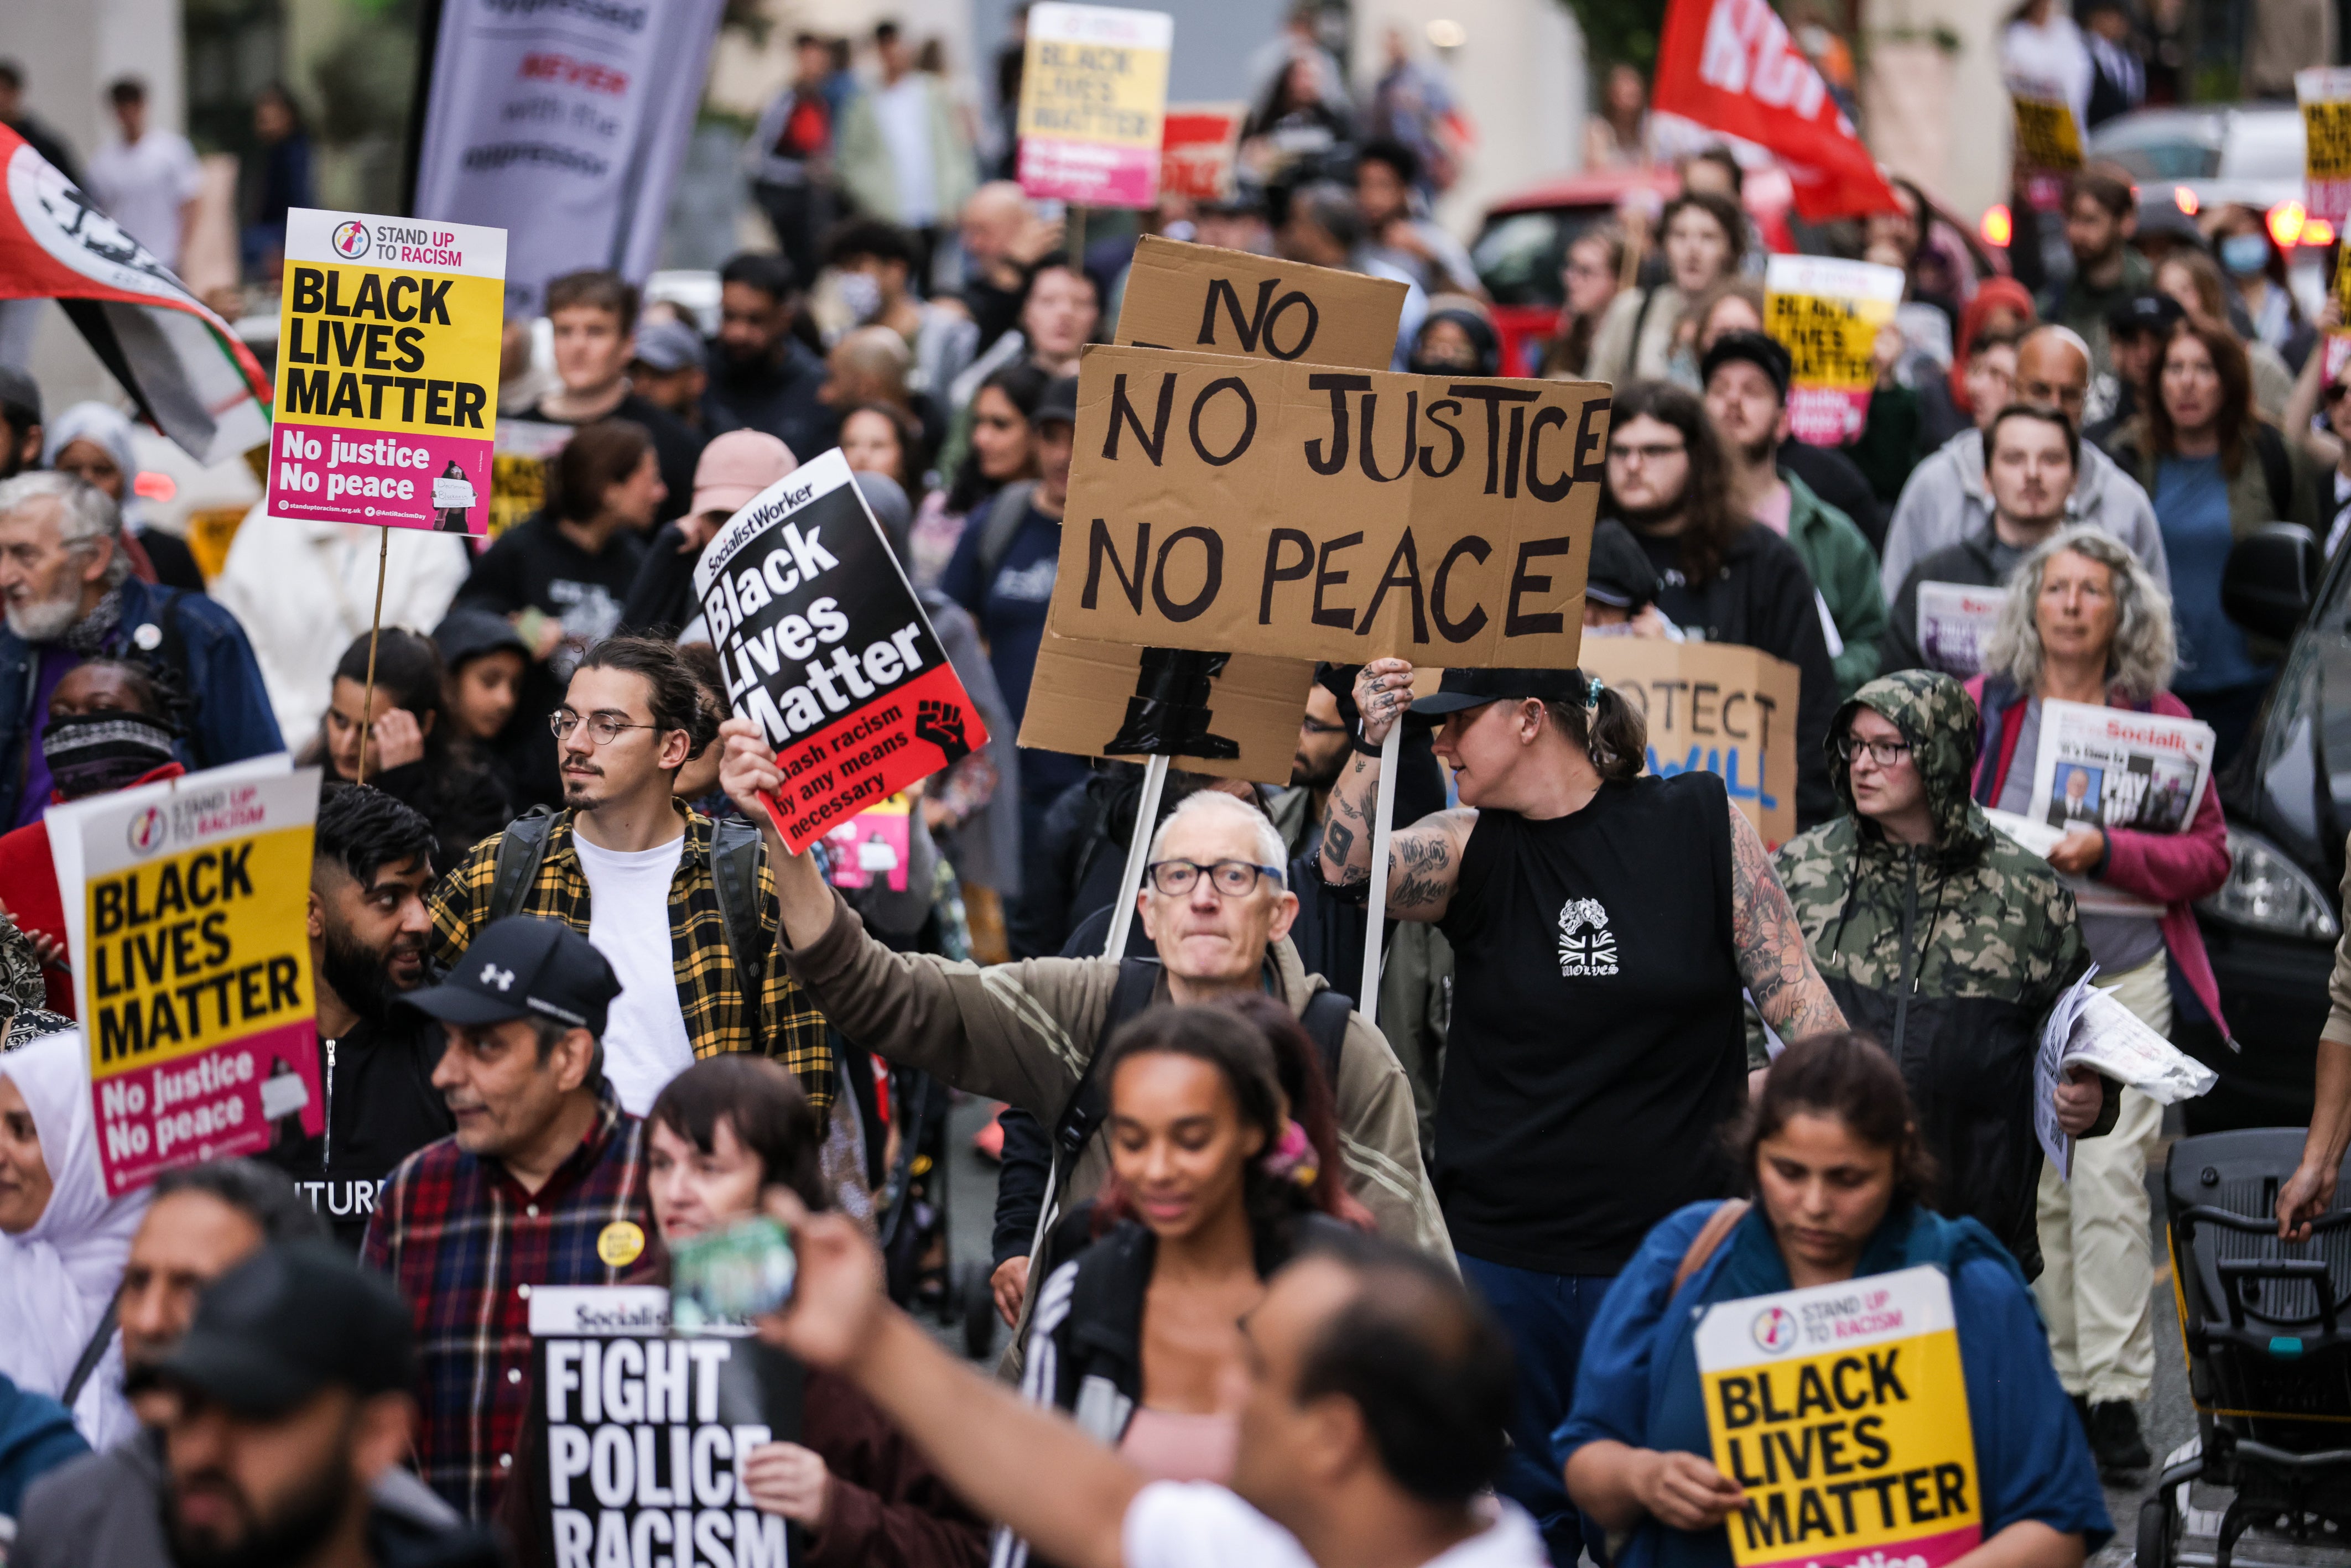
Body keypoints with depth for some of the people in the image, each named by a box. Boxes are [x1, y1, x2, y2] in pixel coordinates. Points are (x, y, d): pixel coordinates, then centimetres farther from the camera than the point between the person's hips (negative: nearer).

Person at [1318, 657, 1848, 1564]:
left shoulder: (1703, 824, -1)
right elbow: (1348, 868, -13)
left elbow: (1798, 1002, 0)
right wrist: (1371, 746, -26)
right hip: (1497, 1254, 2)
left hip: (1668, 1252, -2)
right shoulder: (1470, 848, 4)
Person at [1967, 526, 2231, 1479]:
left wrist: (2109, 852, -13)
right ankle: (2059, 1381, 12)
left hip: (2125, 980, -2)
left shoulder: (2161, 719, 4)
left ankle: (2115, 1393, -7)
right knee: (2034, 1188, 3)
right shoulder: (1982, 709, 6)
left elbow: (2209, 856, 2)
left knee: (2109, 1177, -10)